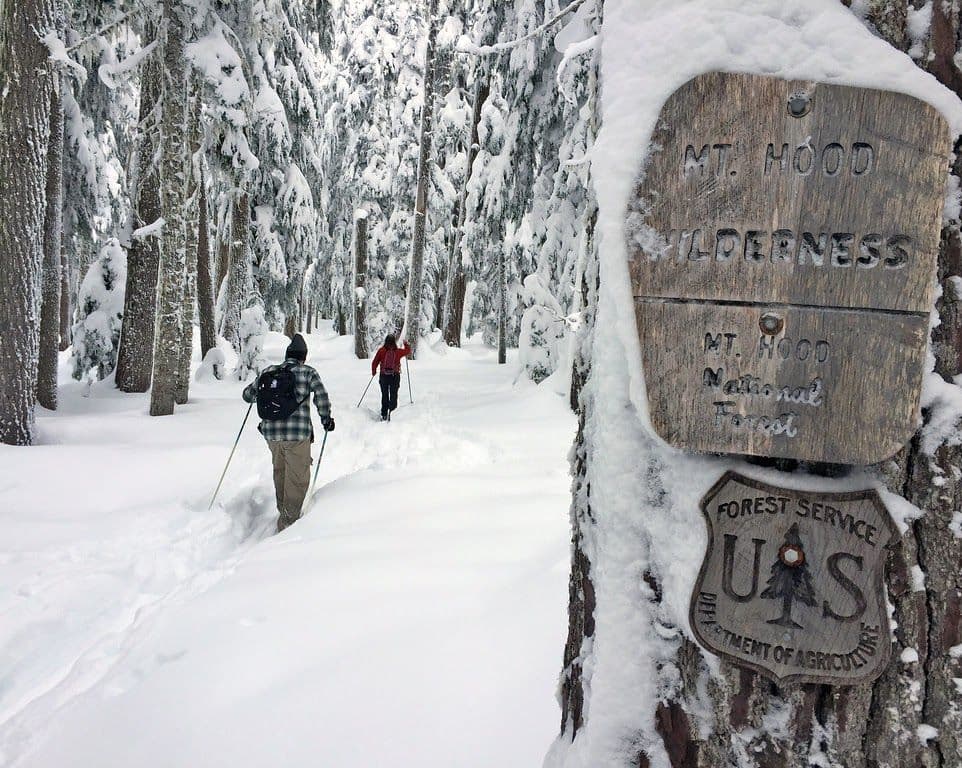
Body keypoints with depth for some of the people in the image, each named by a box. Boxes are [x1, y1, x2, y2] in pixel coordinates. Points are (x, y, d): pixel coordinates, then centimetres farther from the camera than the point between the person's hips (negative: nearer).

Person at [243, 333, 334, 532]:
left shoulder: (268, 371, 9)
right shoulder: (308, 372, -1)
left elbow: (248, 395, 17)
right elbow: (321, 397, -11)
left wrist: (262, 394, 38)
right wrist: (326, 419, 4)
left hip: (271, 432, 5)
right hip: (298, 434, -5)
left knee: (280, 471, 26)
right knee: (298, 478, 8)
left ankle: (284, 511, 40)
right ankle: (288, 521, 8)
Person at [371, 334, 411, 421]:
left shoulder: (381, 351, -5)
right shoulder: (398, 351, -3)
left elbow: (375, 362, -2)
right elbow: (408, 351, 14)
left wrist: (373, 371, 14)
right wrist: (406, 344, 33)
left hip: (384, 375, 1)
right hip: (395, 375, -1)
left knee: (384, 395, 12)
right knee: (393, 395, 6)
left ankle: (384, 414, 12)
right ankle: (392, 410, -16)